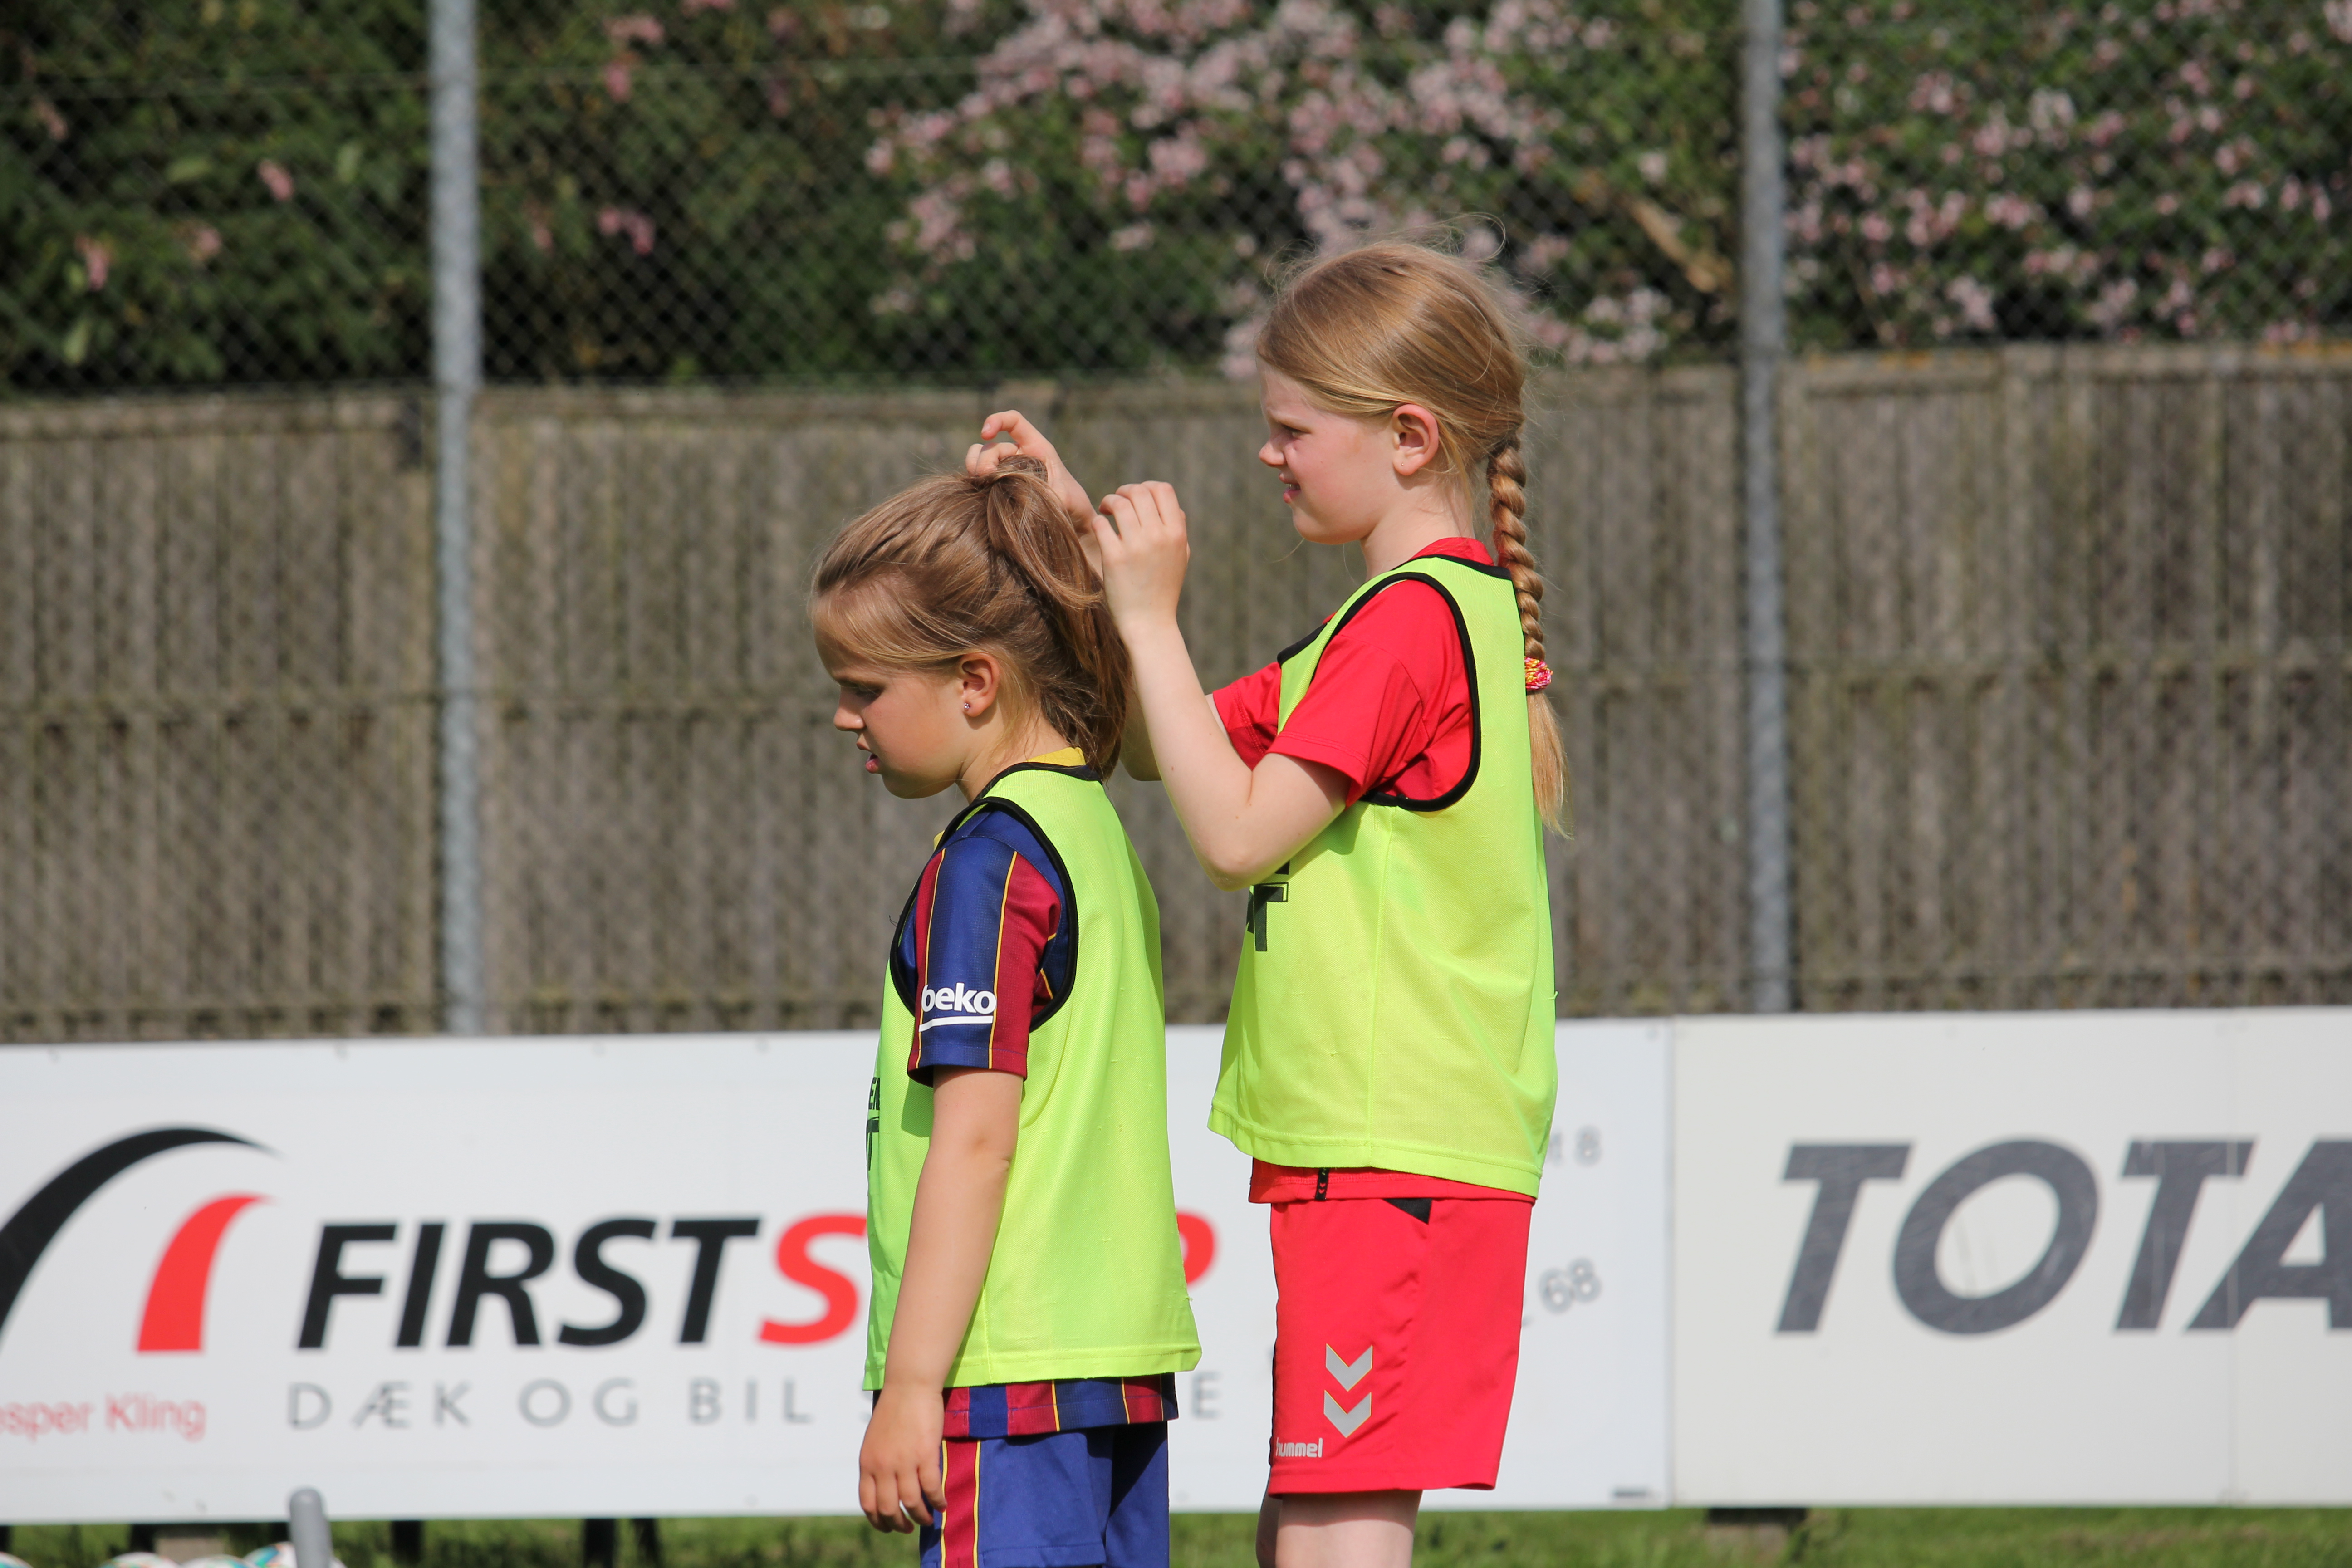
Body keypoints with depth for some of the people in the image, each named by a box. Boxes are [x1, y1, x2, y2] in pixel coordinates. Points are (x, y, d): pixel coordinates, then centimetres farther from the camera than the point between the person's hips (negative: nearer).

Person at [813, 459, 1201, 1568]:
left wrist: (911, 1386, -15)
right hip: (1124, 1366, 9)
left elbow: (975, 1137, -16)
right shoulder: (1098, 830, 15)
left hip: (1011, 1383, -9)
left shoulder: (989, 862, -11)